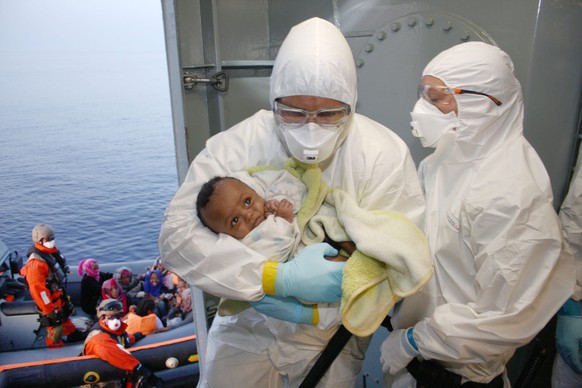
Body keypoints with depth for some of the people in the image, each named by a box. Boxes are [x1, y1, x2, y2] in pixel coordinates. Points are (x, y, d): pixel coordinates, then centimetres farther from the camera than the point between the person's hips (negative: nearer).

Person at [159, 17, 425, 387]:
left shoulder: (385, 154, -21)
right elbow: (178, 234, -27)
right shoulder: (235, 145, -21)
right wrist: (280, 278, -36)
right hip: (246, 327, 1)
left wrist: (319, 309, -28)